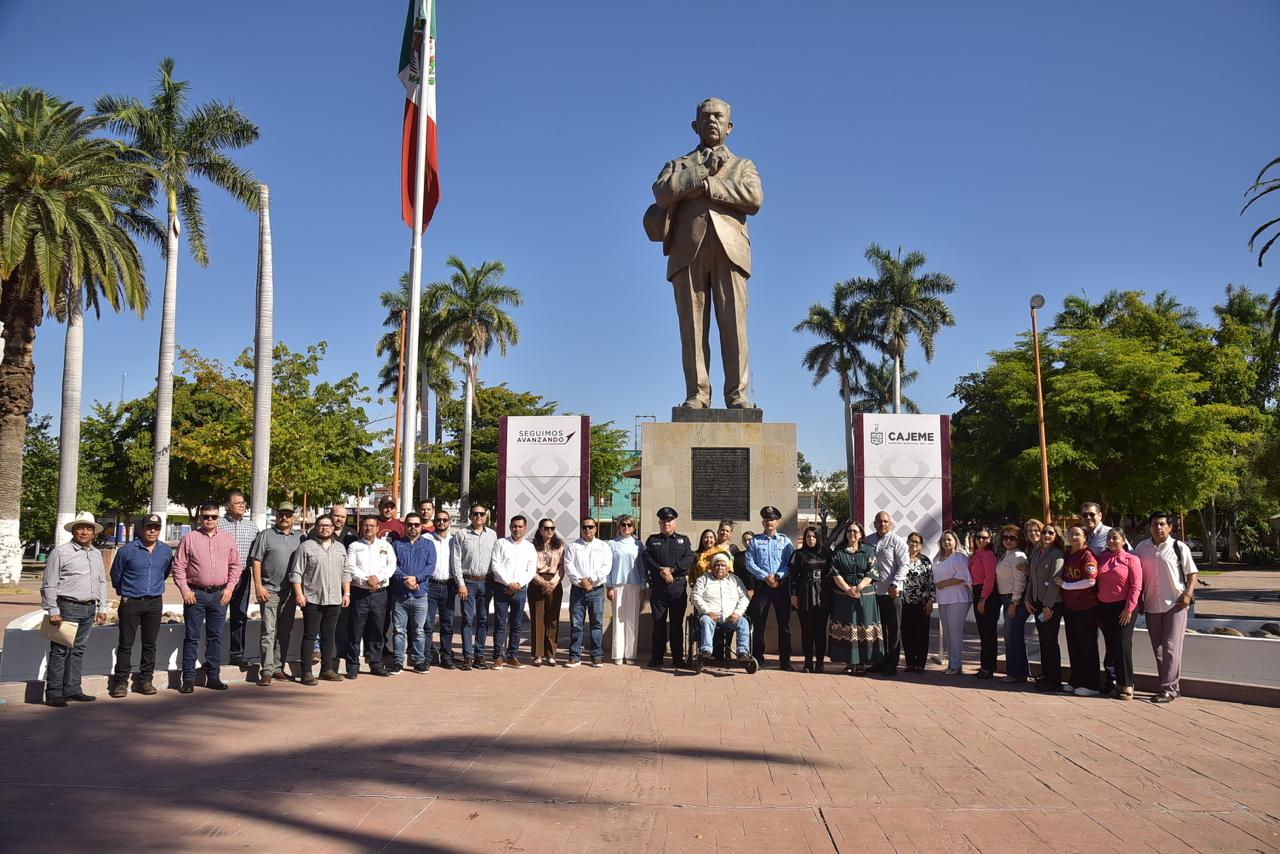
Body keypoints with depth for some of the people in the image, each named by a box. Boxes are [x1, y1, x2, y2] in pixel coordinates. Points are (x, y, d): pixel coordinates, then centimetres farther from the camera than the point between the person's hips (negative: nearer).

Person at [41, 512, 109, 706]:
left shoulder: (96, 554, 15)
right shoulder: (60, 553, -5)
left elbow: (102, 582, 21)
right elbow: (49, 585, -7)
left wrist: (102, 608, 16)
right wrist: (53, 611, -12)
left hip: (89, 609, 6)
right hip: (67, 608, -6)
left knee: (78, 650, 11)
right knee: (60, 651, -4)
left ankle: (72, 690, 18)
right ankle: (54, 693, 1)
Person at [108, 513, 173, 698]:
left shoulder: (166, 551, 5)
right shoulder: (127, 550, -6)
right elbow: (115, 575, 8)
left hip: (155, 603, 3)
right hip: (130, 603, -3)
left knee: (150, 644, 8)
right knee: (126, 644, 0)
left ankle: (145, 680, 16)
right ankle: (121, 681, 7)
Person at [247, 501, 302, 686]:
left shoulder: (300, 538, 12)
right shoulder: (266, 535, 2)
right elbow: (256, 561, -3)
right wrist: (258, 585, -11)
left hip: (290, 592, 4)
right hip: (269, 591, -4)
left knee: (285, 632, 9)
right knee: (269, 631, -6)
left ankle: (278, 667, 18)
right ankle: (266, 671, -4)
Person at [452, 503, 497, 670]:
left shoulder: (492, 534, 9)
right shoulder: (461, 534, 1)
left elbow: (496, 560, 10)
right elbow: (455, 560, -1)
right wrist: (461, 583, -7)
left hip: (486, 582, 3)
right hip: (468, 581, -2)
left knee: (483, 619, 5)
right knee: (467, 619, -2)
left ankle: (479, 655, 12)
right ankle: (467, 656, 1)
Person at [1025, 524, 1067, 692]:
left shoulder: (1057, 554, -10)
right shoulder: (1036, 553, 13)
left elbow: (1054, 581, -15)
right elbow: (1031, 577, 16)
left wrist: (1048, 606, -17)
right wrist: (1028, 599, 8)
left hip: (1053, 603, -7)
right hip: (1037, 602, 7)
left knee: (1050, 641, -3)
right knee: (1043, 640, 11)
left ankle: (1054, 681, 4)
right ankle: (1045, 676, 19)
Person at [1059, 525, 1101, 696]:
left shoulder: (1087, 555, -12)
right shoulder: (1067, 555, 11)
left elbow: (1090, 581, -19)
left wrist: (1065, 585, -14)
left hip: (1086, 607, -8)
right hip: (1069, 606, 8)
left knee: (1087, 646, 0)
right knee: (1073, 645, 13)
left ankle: (1090, 685, 7)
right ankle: (1076, 681, 22)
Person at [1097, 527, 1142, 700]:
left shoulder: (1131, 559, -3)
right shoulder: (1103, 559, 11)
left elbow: (1136, 586, -8)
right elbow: (1097, 583, 14)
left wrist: (1128, 609, -14)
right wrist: (1098, 608, 8)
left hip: (1123, 609, -5)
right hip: (1104, 608, 5)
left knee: (1123, 645, -6)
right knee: (1111, 646, 7)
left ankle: (1127, 685, 2)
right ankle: (1115, 682, 15)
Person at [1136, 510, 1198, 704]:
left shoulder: (1179, 547, -2)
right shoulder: (1142, 547, 8)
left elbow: (1191, 573, 2)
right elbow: (1138, 575, 15)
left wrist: (1188, 593, -11)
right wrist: (1139, 599, 10)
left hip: (1175, 604, -4)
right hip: (1151, 605, 4)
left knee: (1171, 647, -8)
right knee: (1158, 649, 8)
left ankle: (1168, 689, -5)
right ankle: (1170, 686, 19)